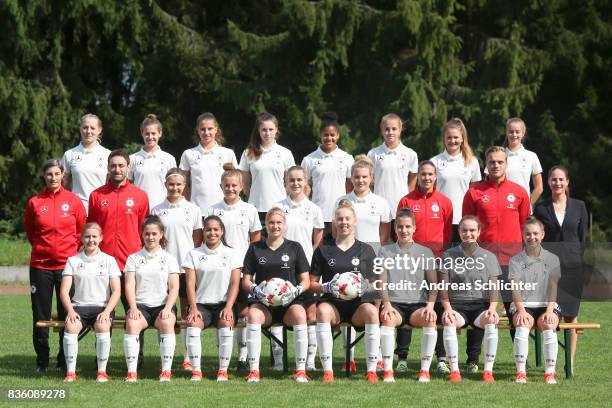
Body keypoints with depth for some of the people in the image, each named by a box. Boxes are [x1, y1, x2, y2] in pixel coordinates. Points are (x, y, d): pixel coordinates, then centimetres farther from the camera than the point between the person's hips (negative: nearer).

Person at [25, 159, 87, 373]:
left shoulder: (74, 201, 0)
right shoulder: (34, 202, 1)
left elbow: (81, 230, 8)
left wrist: (73, 251, 6)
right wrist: (41, 246, 10)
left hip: (67, 264, -1)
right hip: (40, 265, 1)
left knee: (67, 314, 2)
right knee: (41, 315, 4)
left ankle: (65, 361, 12)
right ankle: (42, 361, 14)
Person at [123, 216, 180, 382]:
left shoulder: (169, 258, 11)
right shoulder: (133, 258, 12)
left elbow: (174, 287, 2)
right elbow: (129, 285, 2)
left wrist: (167, 308, -15)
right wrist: (133, 308, -15)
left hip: (162, 305, 0)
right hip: (140, 305, 0)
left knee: (167, 323, -34)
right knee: (132, 324, -32)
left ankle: (166, 371, -30)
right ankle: (131, 372, -33)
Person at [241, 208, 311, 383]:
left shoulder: (294, 248, 12)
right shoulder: (255, 248, 13)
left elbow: (306, 281, 10)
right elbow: (246, 281, 11)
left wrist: (296, 290, -12)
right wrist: (255, 289, -11)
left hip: (289, 302, 0)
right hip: (263, 302, 0)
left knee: (300, 315, -35)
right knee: (253, 314, -35)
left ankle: (301, 370, -29)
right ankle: (254, 370, -32)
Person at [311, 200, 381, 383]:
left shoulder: (366, 250, 14)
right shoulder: (323, 250, 12)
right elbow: (312, 284, 11)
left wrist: (366, 287, -9)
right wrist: (327, 287, -10)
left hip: (358, 303, 0)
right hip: (332, 303, 0)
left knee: (371, 311, -35)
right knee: (322, 311, -37)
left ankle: (371, 370, -30)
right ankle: (327, 371, -34)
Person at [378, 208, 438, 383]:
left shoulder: (425, 252, 14)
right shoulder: (385, 252, 14)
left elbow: (433, 284, 8)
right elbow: (382, 282, 5)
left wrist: (430, 305, -11)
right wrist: (387, 305, -13)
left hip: (417, 303, 0)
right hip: (394, 303, 0)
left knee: (430, 319, -33)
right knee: (388, 318, -36)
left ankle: (425, 370, -27)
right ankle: (387, 370, -33)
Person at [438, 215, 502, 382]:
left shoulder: (488, 257, 11)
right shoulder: (449, 255, 9)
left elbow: (494, 289, 6)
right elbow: (444, 287, 4)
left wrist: (492, 308, -13)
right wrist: (448, 308, -13)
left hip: (481, 304, 1)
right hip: (457, 304, 0)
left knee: (491, 320, -33)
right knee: (449, 321, -35)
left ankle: (488, 370, -28)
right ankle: (454, 370, -30)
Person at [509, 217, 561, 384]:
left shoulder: (552, 259, 10)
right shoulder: (516, 260, 8)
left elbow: (553, 287, 1)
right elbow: (516, 289, -3)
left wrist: (549, 311, -15)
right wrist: (521, 311, -20)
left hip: (546, 305, 1)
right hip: (522, 306, 0)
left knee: (548, 325, -33)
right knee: (523, 324, -34)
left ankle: (550, 372, -29)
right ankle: (521, 372, -36)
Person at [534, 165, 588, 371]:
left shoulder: (579, 207, 6)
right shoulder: (541, 208, 4)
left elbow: (582, 238, 7)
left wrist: (580, 263, -1)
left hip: (572, 265, 1)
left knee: (571, 314, 4)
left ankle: (570, 362, 9)